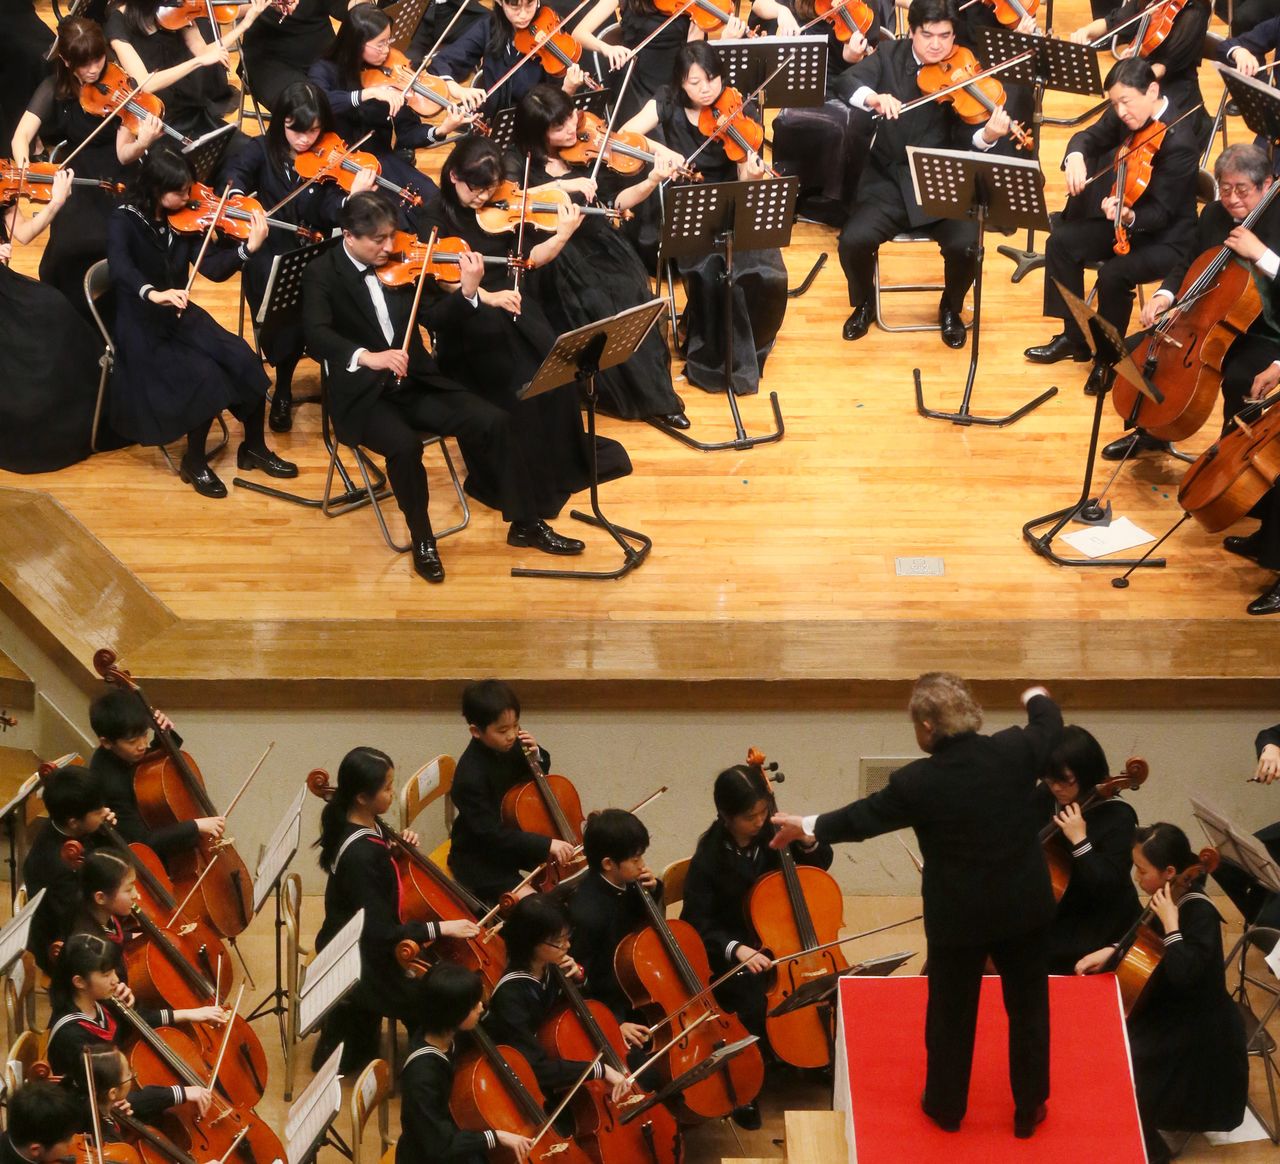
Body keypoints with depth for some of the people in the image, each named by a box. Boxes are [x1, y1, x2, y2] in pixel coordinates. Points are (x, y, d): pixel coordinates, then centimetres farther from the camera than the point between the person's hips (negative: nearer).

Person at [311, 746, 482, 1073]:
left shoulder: (368, 825, -4)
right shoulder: (360, 855, -31)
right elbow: (381, 932, -29)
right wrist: (443, 928, -24)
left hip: (366, 944, 9)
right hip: (356, 963, -9)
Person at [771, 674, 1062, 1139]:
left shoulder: (916, 783, -21)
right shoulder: (1015, 751, -15)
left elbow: (863, 817, -5)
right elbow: (1050, 727, 9)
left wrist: (807, 826, 13)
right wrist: (1036, 697, 33)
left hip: (959, 917, -2)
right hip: (1026, 908, 2)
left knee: (951, 1013, 18)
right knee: (1028, 1008, 17)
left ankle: (946, 1105, 36)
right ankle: (1029, 1108, 30)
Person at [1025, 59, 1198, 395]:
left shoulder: (1178, 142, -28)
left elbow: (1161, 212, -26)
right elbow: (1091, 137, 4)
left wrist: (1130, 216, -47)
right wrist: (1076, 156, -20)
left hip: (1167, 238, -8)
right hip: (1125, 221, 8)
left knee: (1113, 273, -30)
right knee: (1062, 241, -5)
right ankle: (1074, 338, 8)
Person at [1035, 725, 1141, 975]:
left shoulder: (1117, 817, -18)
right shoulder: (1045, 798, -1)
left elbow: (1109, 886, -24)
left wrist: (1079, 840, -30)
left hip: (1096, 926, -6)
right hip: (1053, 916, 6)